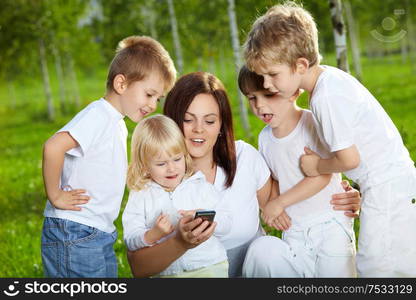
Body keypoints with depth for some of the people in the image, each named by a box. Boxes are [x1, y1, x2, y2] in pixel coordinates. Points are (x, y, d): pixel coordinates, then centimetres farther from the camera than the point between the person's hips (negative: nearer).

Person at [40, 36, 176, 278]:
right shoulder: (97, 115, -16)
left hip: (101, 235, 10)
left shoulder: (118, 123, 15)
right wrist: (55, 195, -21)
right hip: (75, 234, -10)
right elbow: (54, 146, -30)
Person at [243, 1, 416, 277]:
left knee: (377, 268, -5)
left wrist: (317, 166, -2)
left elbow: (349, 159, -21)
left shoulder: (326, 97, -23)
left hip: (386, 186, -10)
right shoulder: (328, 75, 6)